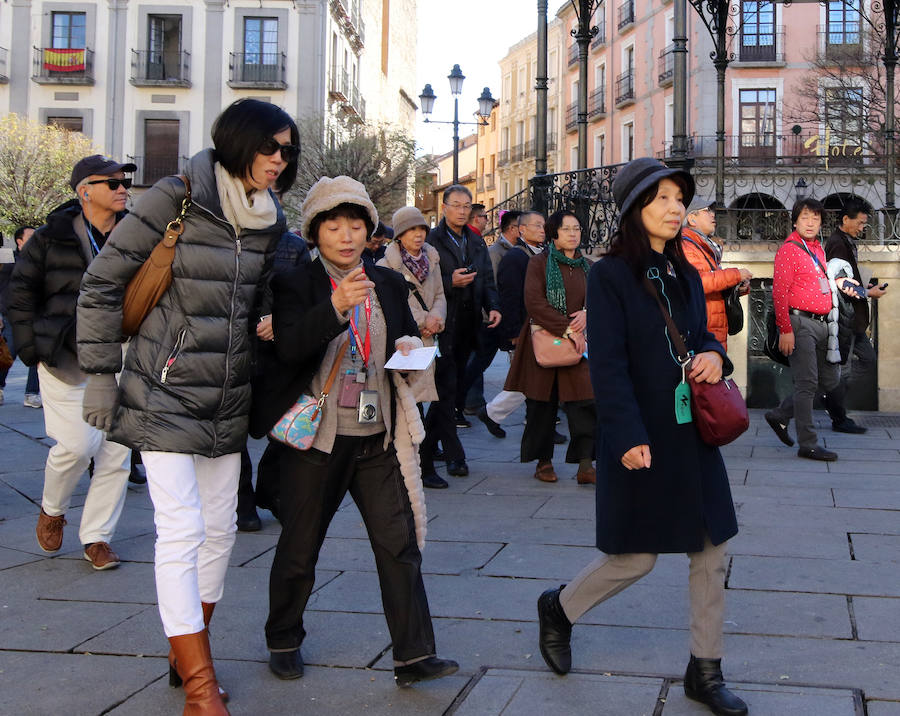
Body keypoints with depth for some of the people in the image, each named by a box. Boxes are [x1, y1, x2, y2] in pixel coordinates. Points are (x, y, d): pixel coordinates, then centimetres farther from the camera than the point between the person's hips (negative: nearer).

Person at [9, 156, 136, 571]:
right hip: (67, 361, -3)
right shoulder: (53, 238, -2)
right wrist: (31, 347, 0)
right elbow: (21, 291, 6)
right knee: (78, 445, -10)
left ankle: (97, 537, 16)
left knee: (116, 453, 2)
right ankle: (52, 510, 21)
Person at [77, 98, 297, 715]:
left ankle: (186, 652, 29)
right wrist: (101, 374, -8)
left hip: (228, 400, 7)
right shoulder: (176, 200, -12)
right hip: (165, 393, -6)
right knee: (182, 531, -8)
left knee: (220, 529, 11)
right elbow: (102, 284, -8)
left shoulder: (268, 222, 7)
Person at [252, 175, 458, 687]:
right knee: (299, 547, 10)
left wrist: (411, 347, -1)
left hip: (378, 438, 3)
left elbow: (410, 335, 23)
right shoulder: (295, 284, -5)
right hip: (318, 438, -3)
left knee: (401, 543, -2)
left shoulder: (389, 283, 10)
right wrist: (336, 307, -36)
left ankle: (415, 656, 2)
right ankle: (284, 642, 31)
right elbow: (288, 346, -21)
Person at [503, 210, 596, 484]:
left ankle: (585, 466, -8)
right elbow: (534, 302, -10)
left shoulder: (588, 268, 15)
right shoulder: (539, 263, 1)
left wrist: (587, 315, -10)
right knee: (543, 404, 3)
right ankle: (544, 461, 16)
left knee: (585, 402, -9)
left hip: (579, 345, 3)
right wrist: (567, 329, -16)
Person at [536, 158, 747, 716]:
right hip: (641, 438, -6)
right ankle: (560, 609, 29)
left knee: (711, 551, 7)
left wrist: (714, 354, -4)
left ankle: (706, 670, 20)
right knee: (636, 558, 1)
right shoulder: (610, 275, -9)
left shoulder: (685, 275, 11)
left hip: (692, 433, 7)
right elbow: (608, 366, -15)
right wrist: (628, 437, -23)